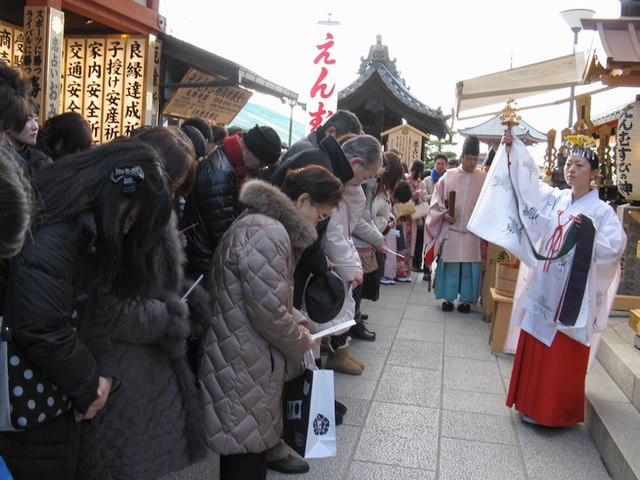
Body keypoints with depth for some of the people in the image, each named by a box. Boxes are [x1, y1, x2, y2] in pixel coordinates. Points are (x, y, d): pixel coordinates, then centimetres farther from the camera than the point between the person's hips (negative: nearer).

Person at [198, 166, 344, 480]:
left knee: (245, 446, 22)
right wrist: (302, 344, -7)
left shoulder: (261, 223, 13)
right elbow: (269, 312, -24)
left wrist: (298, 323, 9)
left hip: (242, 360, 11)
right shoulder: (268, 234, -23)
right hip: (244, 368, -11)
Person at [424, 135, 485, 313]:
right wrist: (444, 214, -10)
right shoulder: (448, 176, 2)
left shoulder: (483, 179, 3)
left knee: (469, 266, 4)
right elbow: (437, 199, 4)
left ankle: (465, 299, 15)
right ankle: (448, 297, 15)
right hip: (451, 228, 0)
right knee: (450, 264, 4)